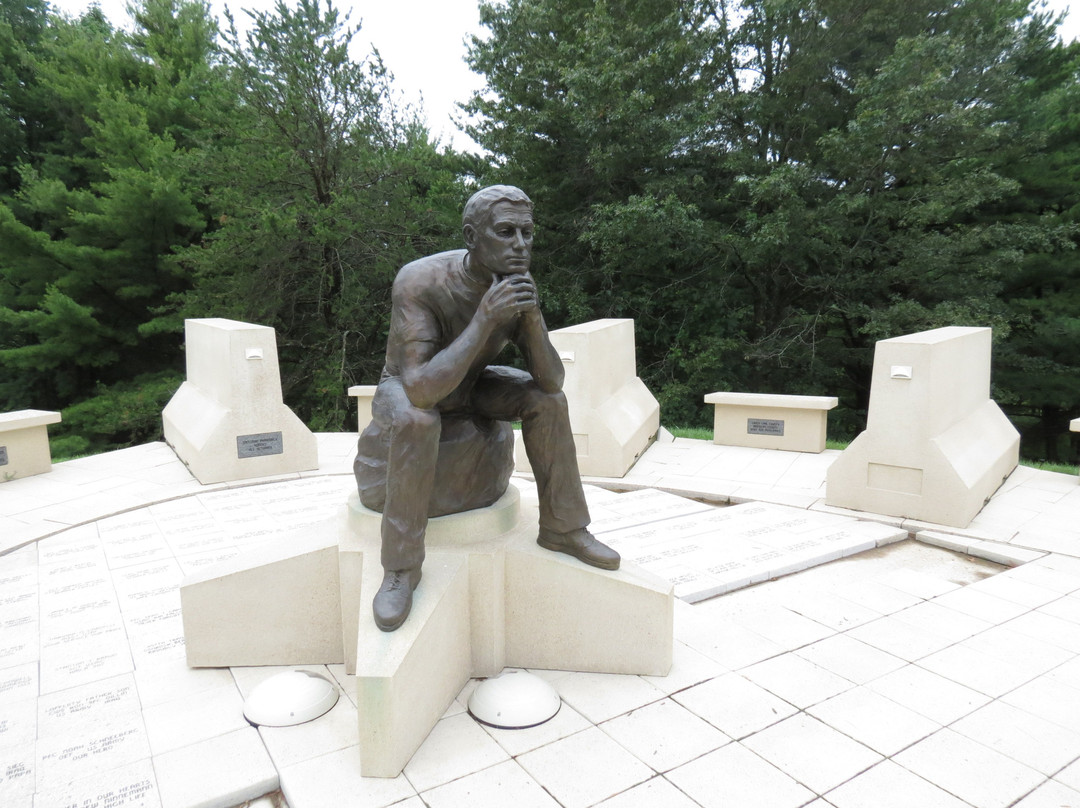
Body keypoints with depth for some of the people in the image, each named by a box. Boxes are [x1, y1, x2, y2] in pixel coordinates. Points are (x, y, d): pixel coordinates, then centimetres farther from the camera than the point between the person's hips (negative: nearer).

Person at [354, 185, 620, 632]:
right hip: (405, 391, -5)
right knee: (417, 419, -37)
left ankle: (562, 528, 1)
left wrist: (532, 315, -37)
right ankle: (401, 565, -19)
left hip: (467, 385, 5)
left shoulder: (516, 283, -18)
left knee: (546, 399, -14)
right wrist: (486, 318, -48)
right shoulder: (419, 281, -35)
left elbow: (551, 380, -21)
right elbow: (421, 391, -44)